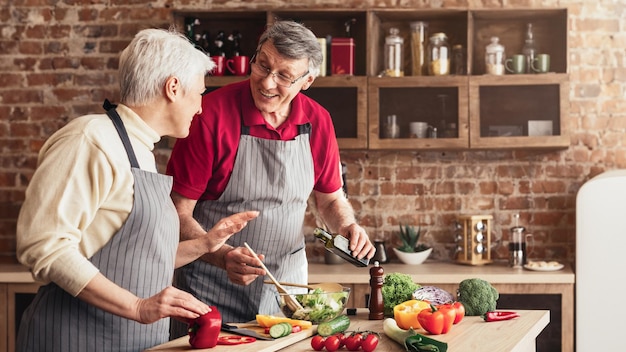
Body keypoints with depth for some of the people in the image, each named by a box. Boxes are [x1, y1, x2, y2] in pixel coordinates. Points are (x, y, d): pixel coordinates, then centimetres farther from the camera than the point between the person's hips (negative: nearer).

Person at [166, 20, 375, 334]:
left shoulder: (317, 121, -3)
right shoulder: (211, 114, -17)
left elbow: (331, 199, 12)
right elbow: (178, 213, -15)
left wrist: (348, 226, -9)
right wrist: (223, 257, -30)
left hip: (287, 283, 4)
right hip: (213, 289, -4)